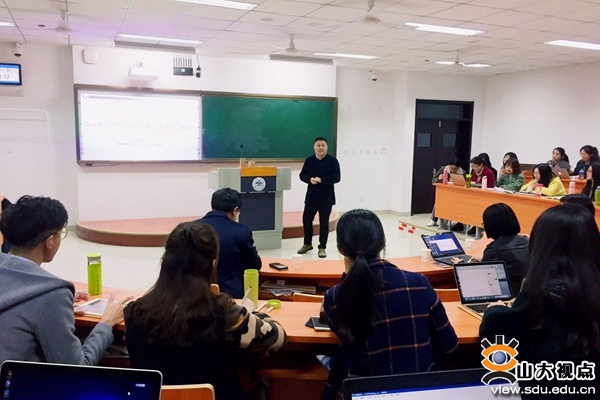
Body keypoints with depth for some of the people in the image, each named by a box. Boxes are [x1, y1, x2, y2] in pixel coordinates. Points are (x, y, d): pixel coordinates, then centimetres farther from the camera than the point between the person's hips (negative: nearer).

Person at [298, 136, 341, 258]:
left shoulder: (332, 161, -6)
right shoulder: (309, 160, 3)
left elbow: (337, 177, -13)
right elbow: (302, 175, 5)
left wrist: (321, 180, -22)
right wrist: (310, 179, -16)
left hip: (326, 197, -3)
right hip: (311, 195, 3)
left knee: (324, 222, 4)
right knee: (306, 219, 7)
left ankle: (322, 247, 15)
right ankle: (307, 244, 27)